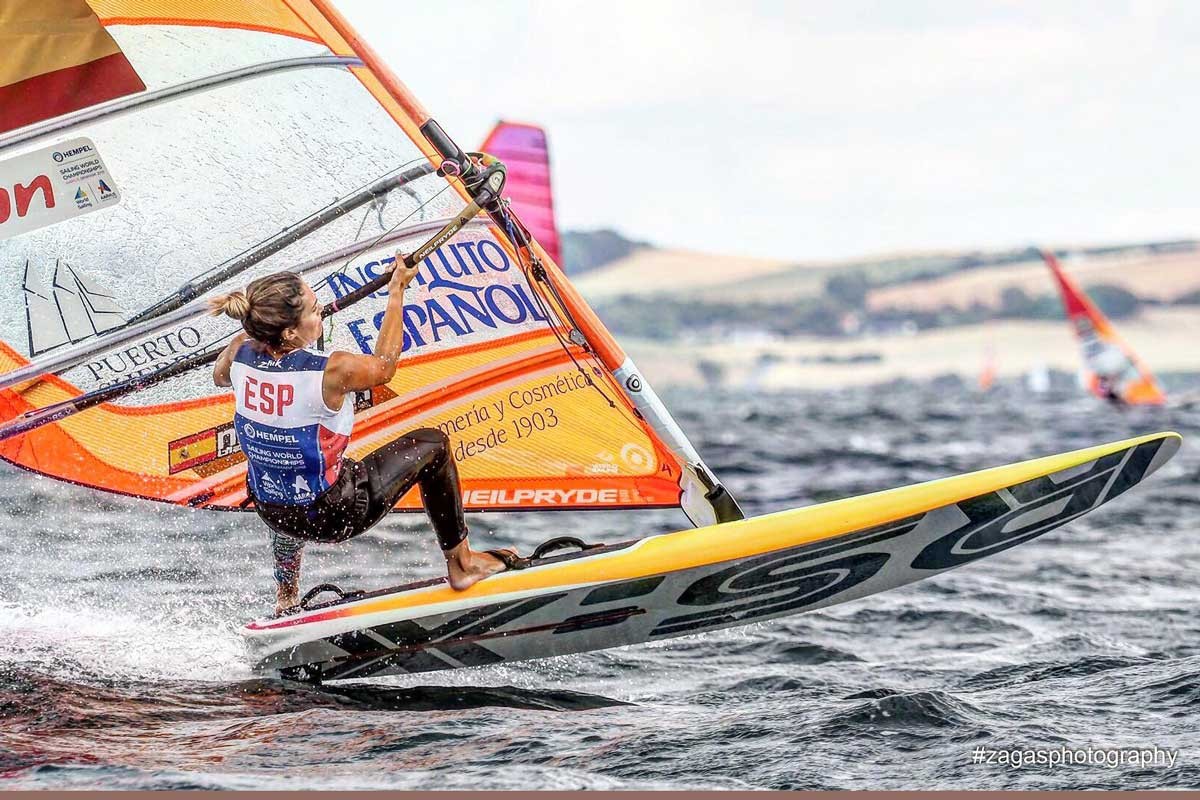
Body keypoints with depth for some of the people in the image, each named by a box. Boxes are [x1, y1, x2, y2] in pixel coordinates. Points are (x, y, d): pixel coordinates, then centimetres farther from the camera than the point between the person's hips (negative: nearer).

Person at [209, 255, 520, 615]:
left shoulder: (240, 352, -15)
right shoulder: (331, 372, -30)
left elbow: (220, 376, 12)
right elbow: (384, 366, -7)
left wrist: (260, 326, 23)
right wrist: (397, 289, 2)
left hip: (270, 513, 6)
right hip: (333, 517, -6)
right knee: (432, 443, 12)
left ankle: (285, 597, 54)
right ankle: (461, 562, 28)